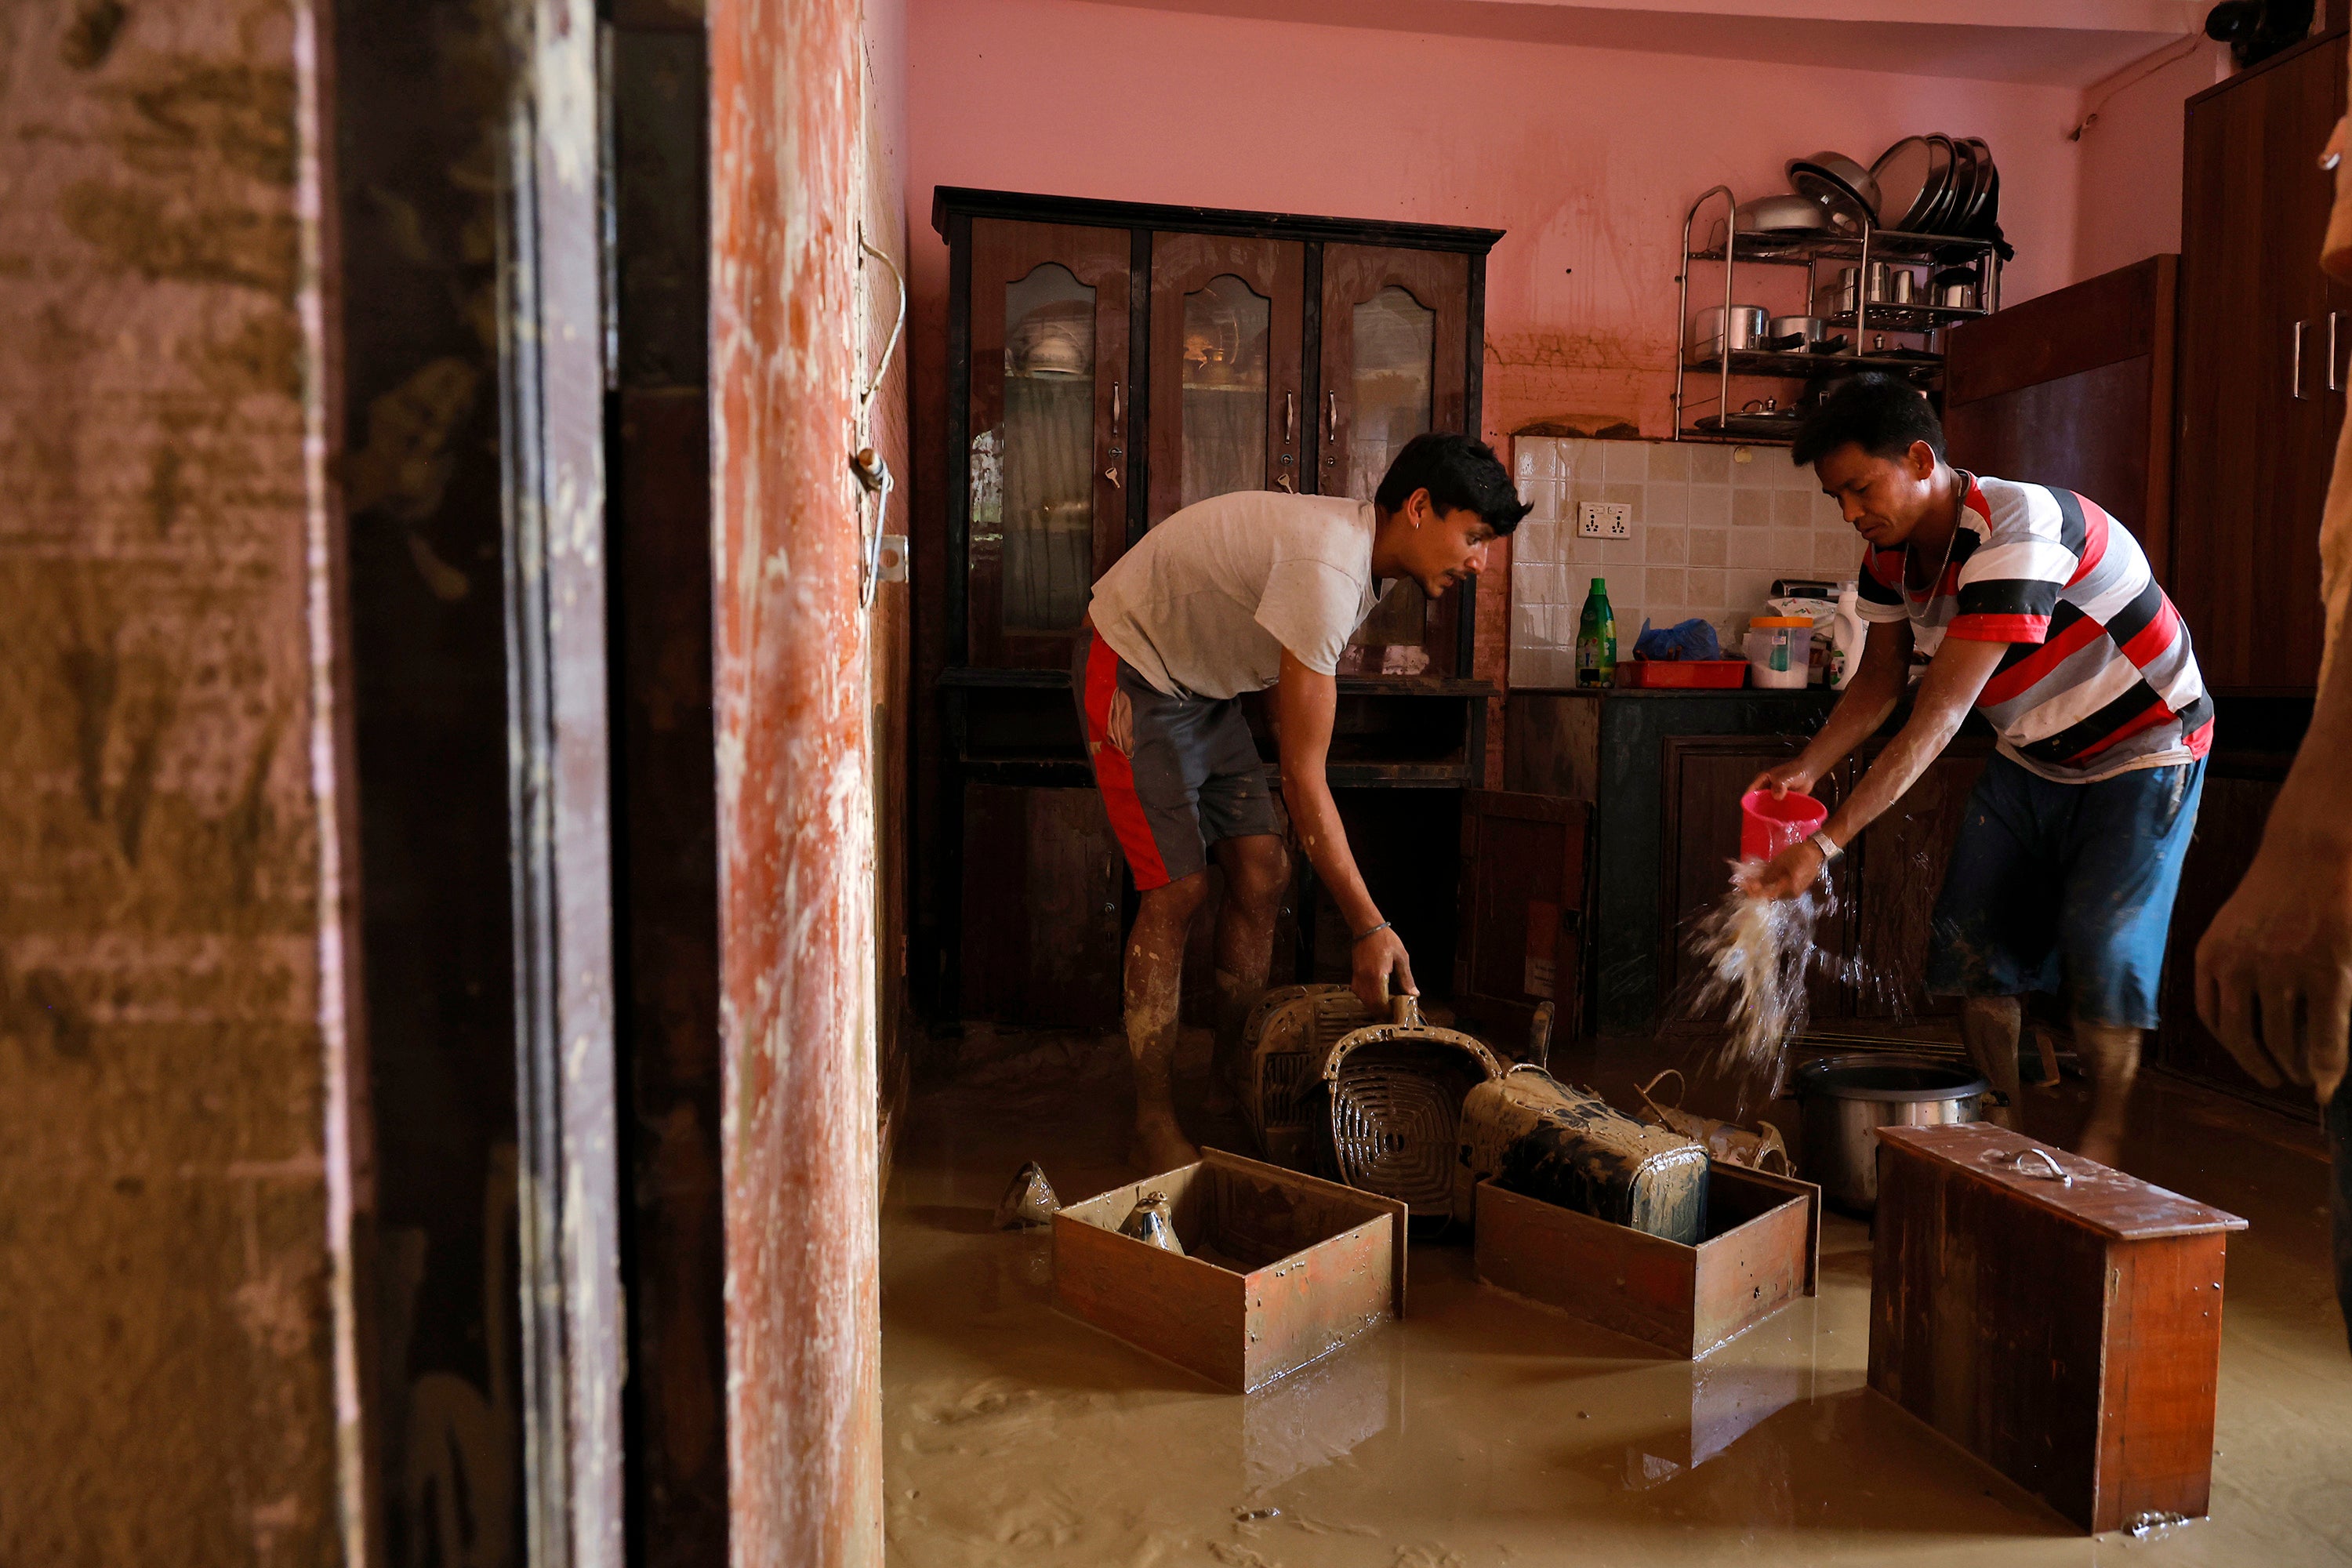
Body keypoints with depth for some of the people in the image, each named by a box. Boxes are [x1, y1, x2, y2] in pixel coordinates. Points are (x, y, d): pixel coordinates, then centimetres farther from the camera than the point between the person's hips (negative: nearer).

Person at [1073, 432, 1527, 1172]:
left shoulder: (1367, 553, -3)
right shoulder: (1328, 570, -33)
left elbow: (1289, 696, 12)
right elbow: (1303, 775, -34)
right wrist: (1369, 928, -32)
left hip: (1204, 684, 9)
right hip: (1131, 672, -9)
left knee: (1262, 870, 1)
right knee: (1179, 887, -13)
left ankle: (1232, 1080, 16)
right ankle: (1154, 1116, 1)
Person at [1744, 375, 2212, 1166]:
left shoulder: (2017, 529, -34)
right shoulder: (1890, 550, -9)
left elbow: (1938, 717, -40)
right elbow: (1879, 680, 2)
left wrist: (1827, 842, -44)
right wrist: (1806, 767, -17)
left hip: (2143, 750, -7)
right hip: (2030, 757, 7)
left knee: (2101, 951, -11)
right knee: (1973, 935, 2)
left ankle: (2100, 1149, 9)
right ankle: (2002, 1127, 17)